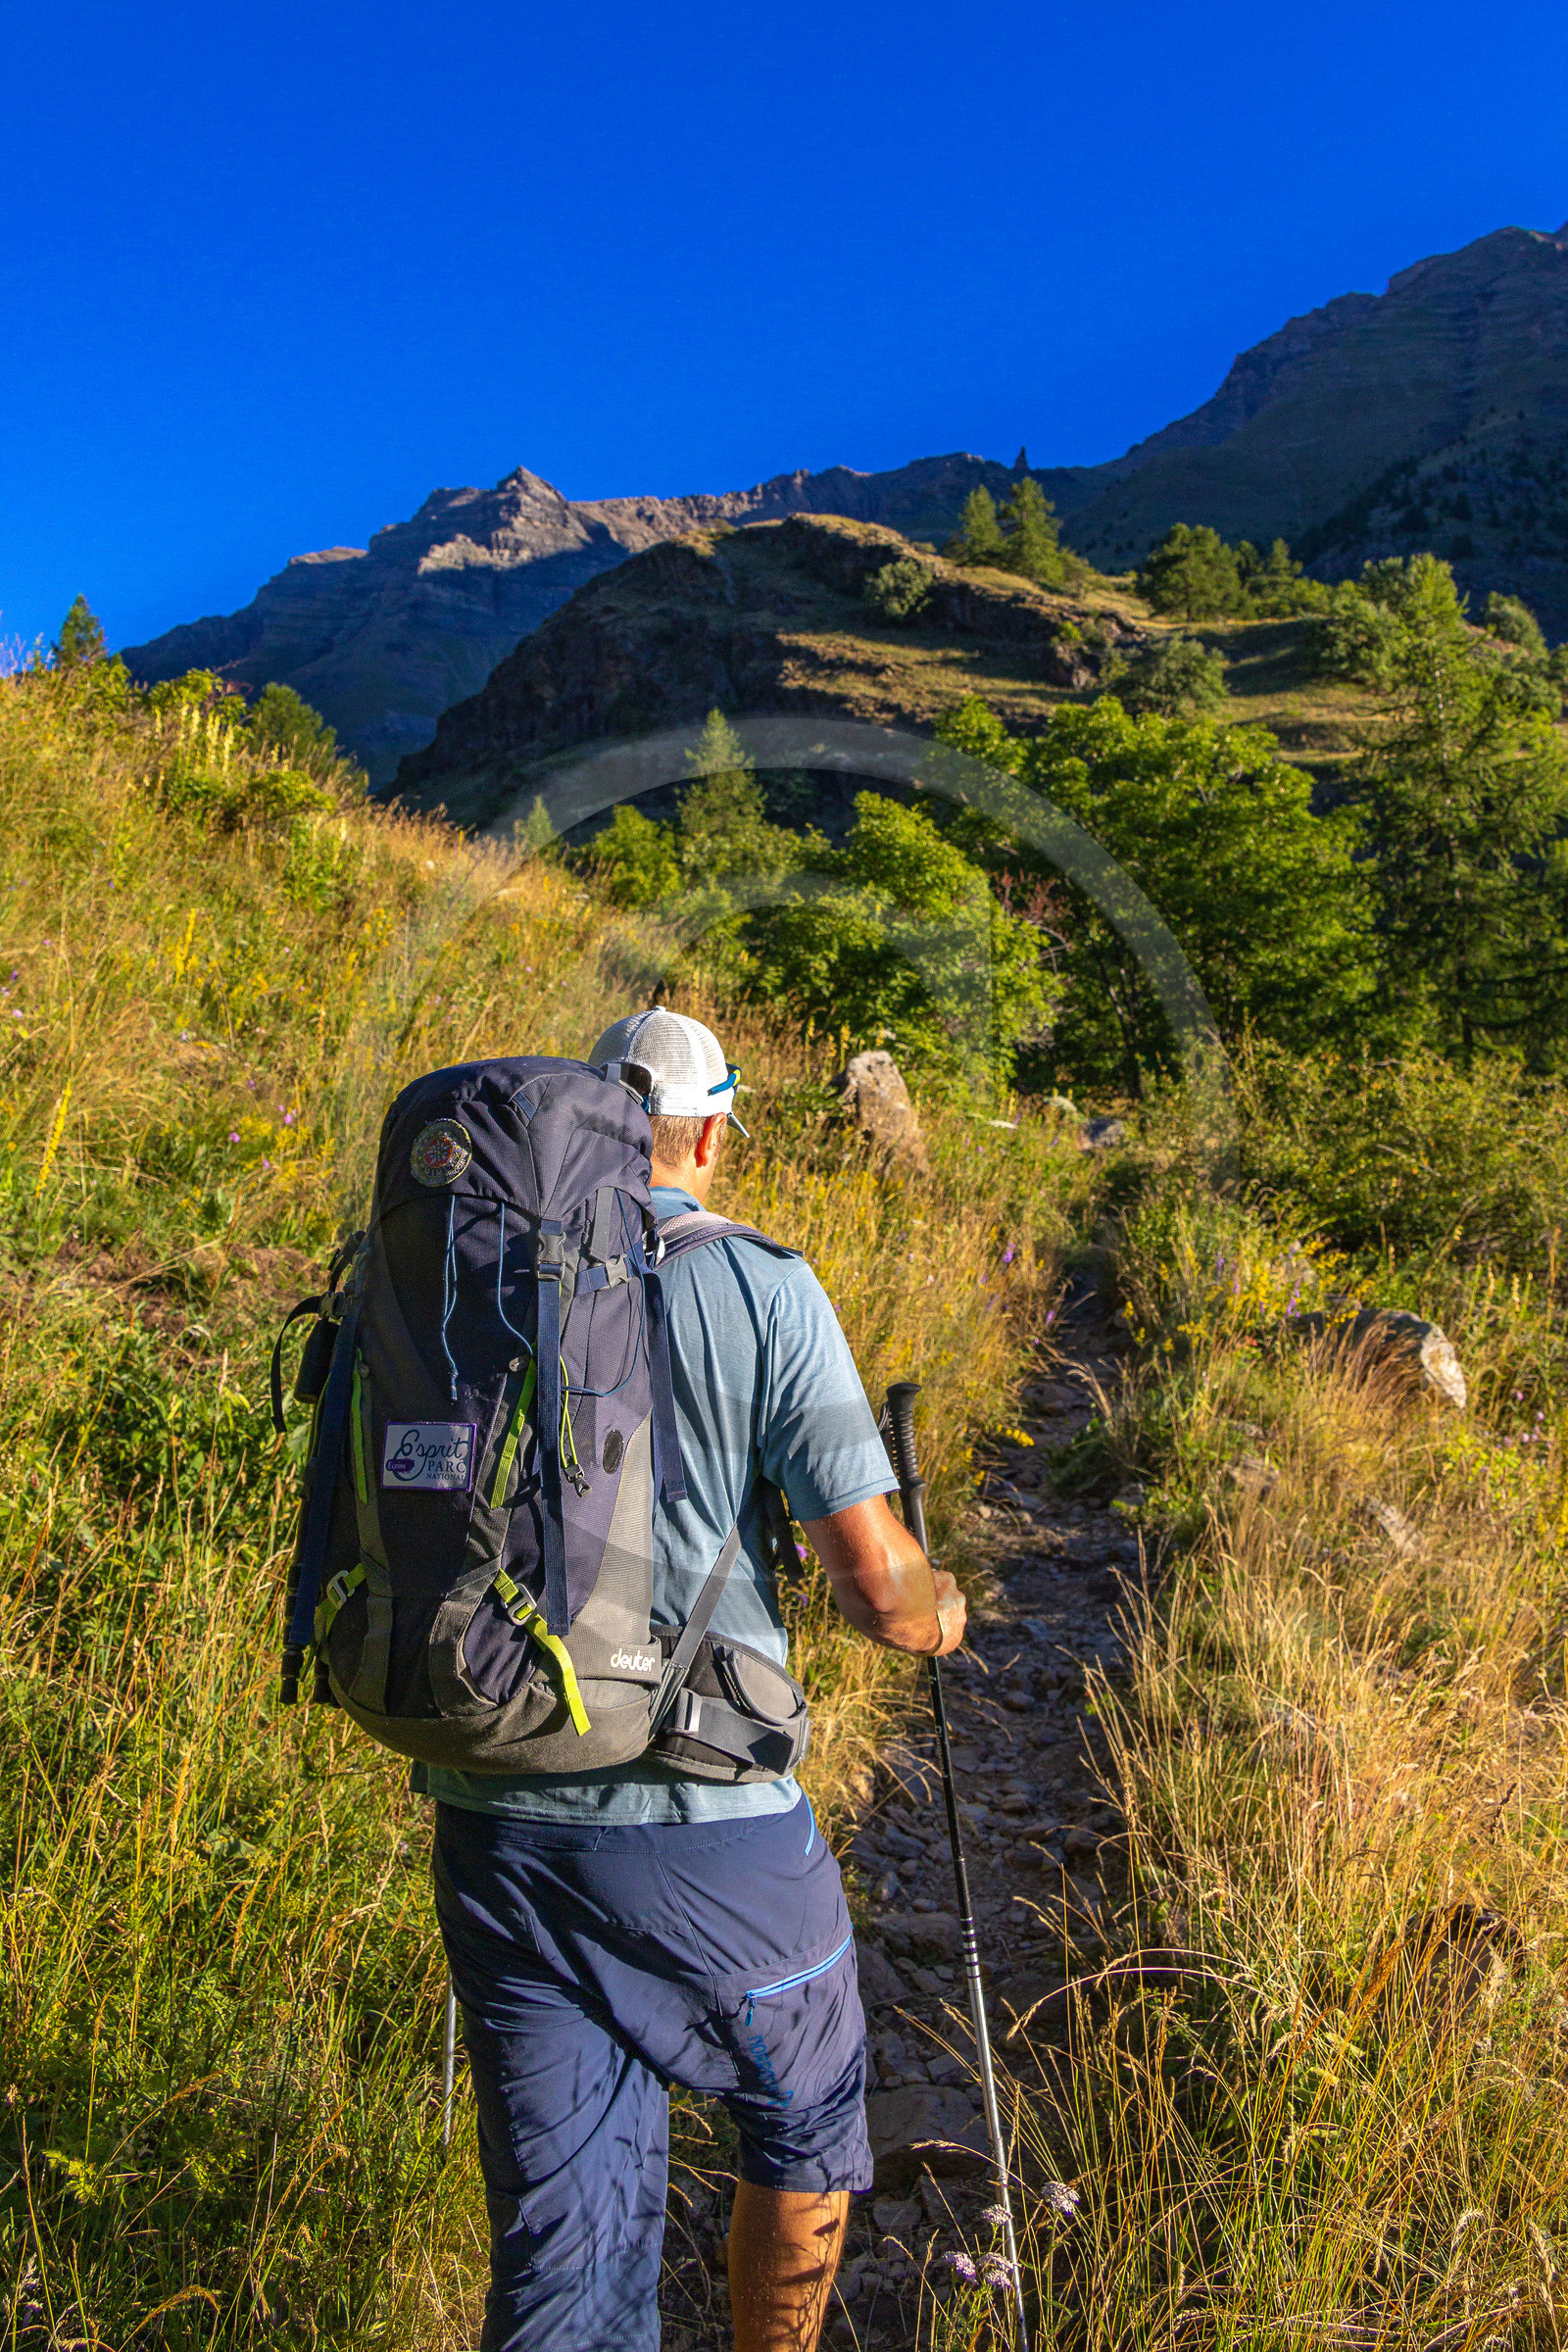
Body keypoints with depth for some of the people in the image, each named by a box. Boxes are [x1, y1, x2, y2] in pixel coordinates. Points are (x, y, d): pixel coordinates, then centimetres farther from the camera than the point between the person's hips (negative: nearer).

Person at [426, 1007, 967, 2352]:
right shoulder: (761, 1291, -11)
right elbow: (878, 1587, -14)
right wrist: (942, 1613, 9)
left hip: (493, 1822, 4)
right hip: (706, 1826, -3)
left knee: (566, 2232, 16)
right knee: (805, 2122, 26)